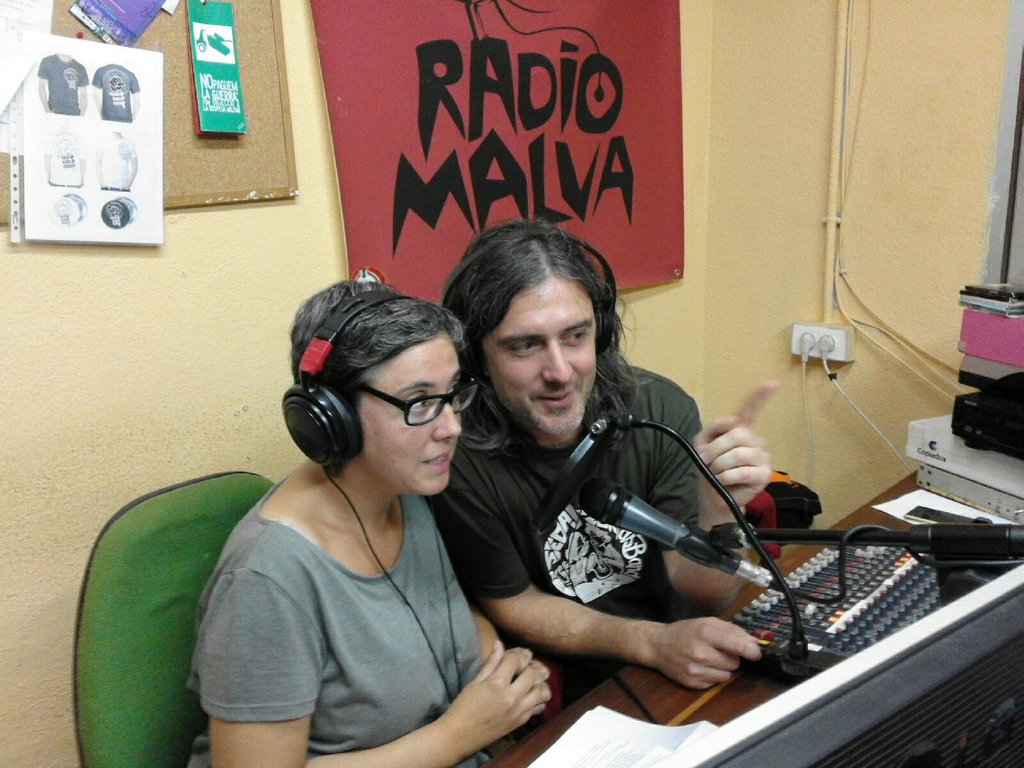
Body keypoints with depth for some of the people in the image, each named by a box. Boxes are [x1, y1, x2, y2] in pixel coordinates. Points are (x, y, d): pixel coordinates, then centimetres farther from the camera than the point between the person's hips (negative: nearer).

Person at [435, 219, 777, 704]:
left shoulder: (660, 411, -16)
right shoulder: (457, 453, -24)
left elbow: (705, 594, -12)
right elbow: (511, 605, -9)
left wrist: (718, 508, -34)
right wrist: (653, 644, -23)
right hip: (567, 698, -6)